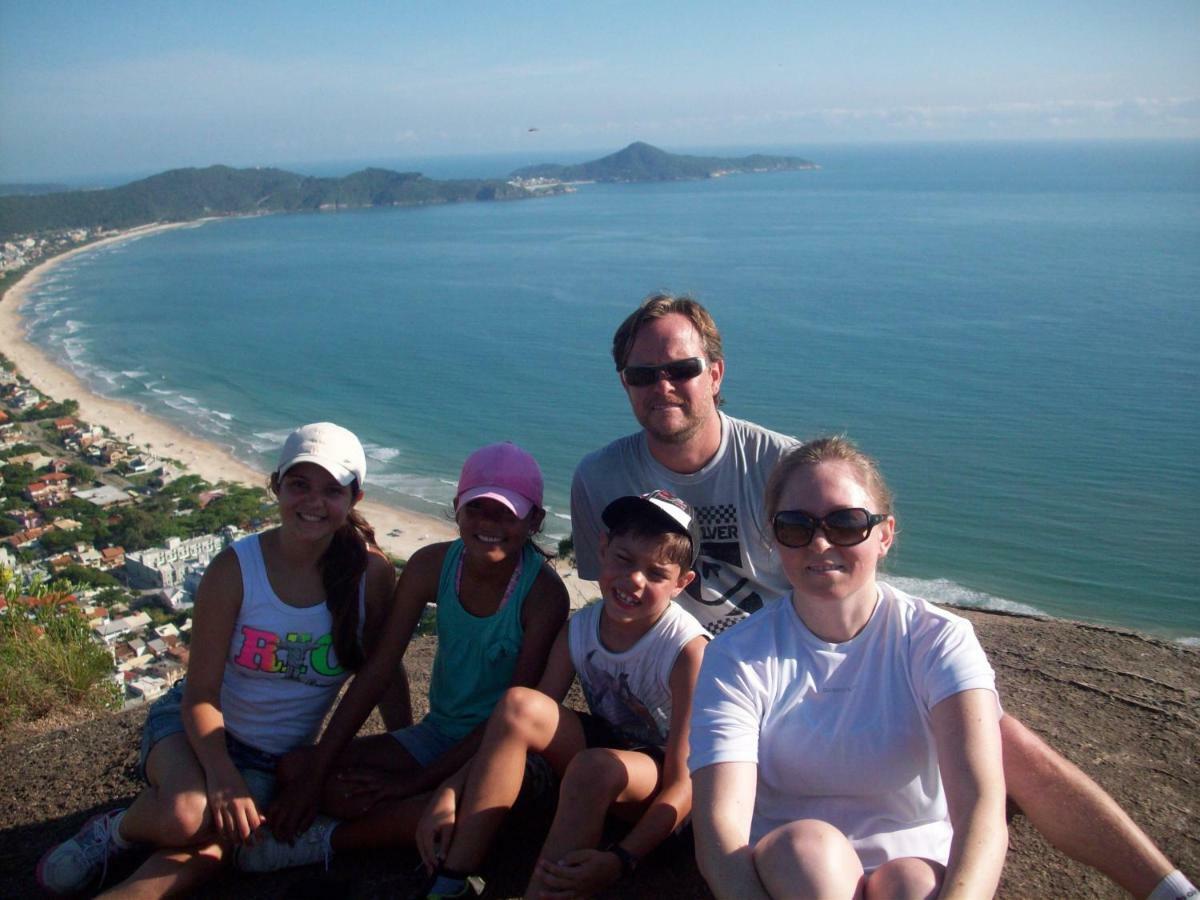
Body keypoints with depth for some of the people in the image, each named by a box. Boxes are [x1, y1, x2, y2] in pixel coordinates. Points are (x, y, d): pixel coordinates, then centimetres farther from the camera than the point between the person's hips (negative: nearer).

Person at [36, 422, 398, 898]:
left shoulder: (372, 573, -13)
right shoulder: (235, 568, -17)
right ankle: (115, 829, 0)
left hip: (273, 759, 1)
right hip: (194, 724, -1)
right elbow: (201, 691, -15)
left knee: (202, 856, -26)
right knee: (188, 817, -32)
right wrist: (221, 776, -28)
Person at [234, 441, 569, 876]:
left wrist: (415, 781, -19)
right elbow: (376, 672, -8)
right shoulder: (432, 566, -10)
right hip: (437, 735, 4)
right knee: (295, 768, -9)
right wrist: (315, 782, -12)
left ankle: (324, 840, -13)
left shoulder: (543, 591, -21)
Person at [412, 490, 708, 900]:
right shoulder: (577, 630, -9)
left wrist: (619, 859, -38)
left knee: (594, 766, -38)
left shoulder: (686, 649, -25)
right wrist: (451, 791, -23)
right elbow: (520, 725, -9)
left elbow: (683, 782, -25)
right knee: (518, 703, -22)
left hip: (657, 781, -5)